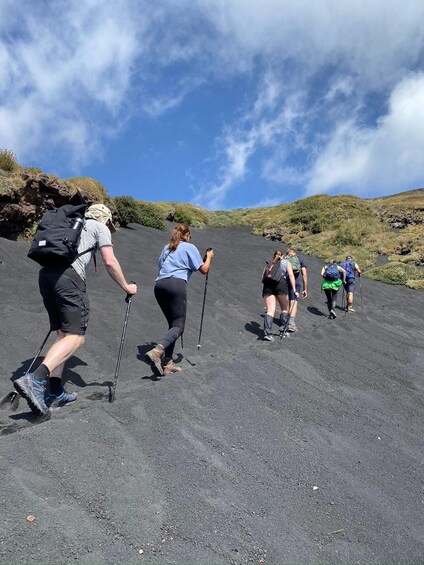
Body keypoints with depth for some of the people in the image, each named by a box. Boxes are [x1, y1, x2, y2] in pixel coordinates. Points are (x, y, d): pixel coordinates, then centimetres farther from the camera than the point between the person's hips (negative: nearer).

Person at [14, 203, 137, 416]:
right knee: (75, 337, -8)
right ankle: (35, 380, -25)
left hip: (45, 274, 8)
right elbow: (110, 262, 6)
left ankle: (55, 393, 8)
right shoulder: (100, 227, 15)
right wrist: (126, 287, 17)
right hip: (68, 275, -8)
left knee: (63, 334, 12)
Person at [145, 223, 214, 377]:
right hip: (176, 284, -6)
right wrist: (209, 257, 26)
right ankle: (156, 351, -33)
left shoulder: (166, 247, 26)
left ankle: (167, 363, 4)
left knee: (173, 324, 12)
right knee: (178, 325, -8)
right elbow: (204, 269, 8)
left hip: (159, 285, 7)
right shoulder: (190, 247, 10)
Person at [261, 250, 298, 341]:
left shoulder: (269, 264, 28)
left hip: (267, 285, 2)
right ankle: (282, 330, 14)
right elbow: (291, 275, 5)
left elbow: (263, 278, 19)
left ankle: (267, 333, -15)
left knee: (270, 310, -1)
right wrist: (294, 290, -2)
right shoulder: (286, 262, 21)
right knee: (285, 309, 16)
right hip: (281, 284, -2)